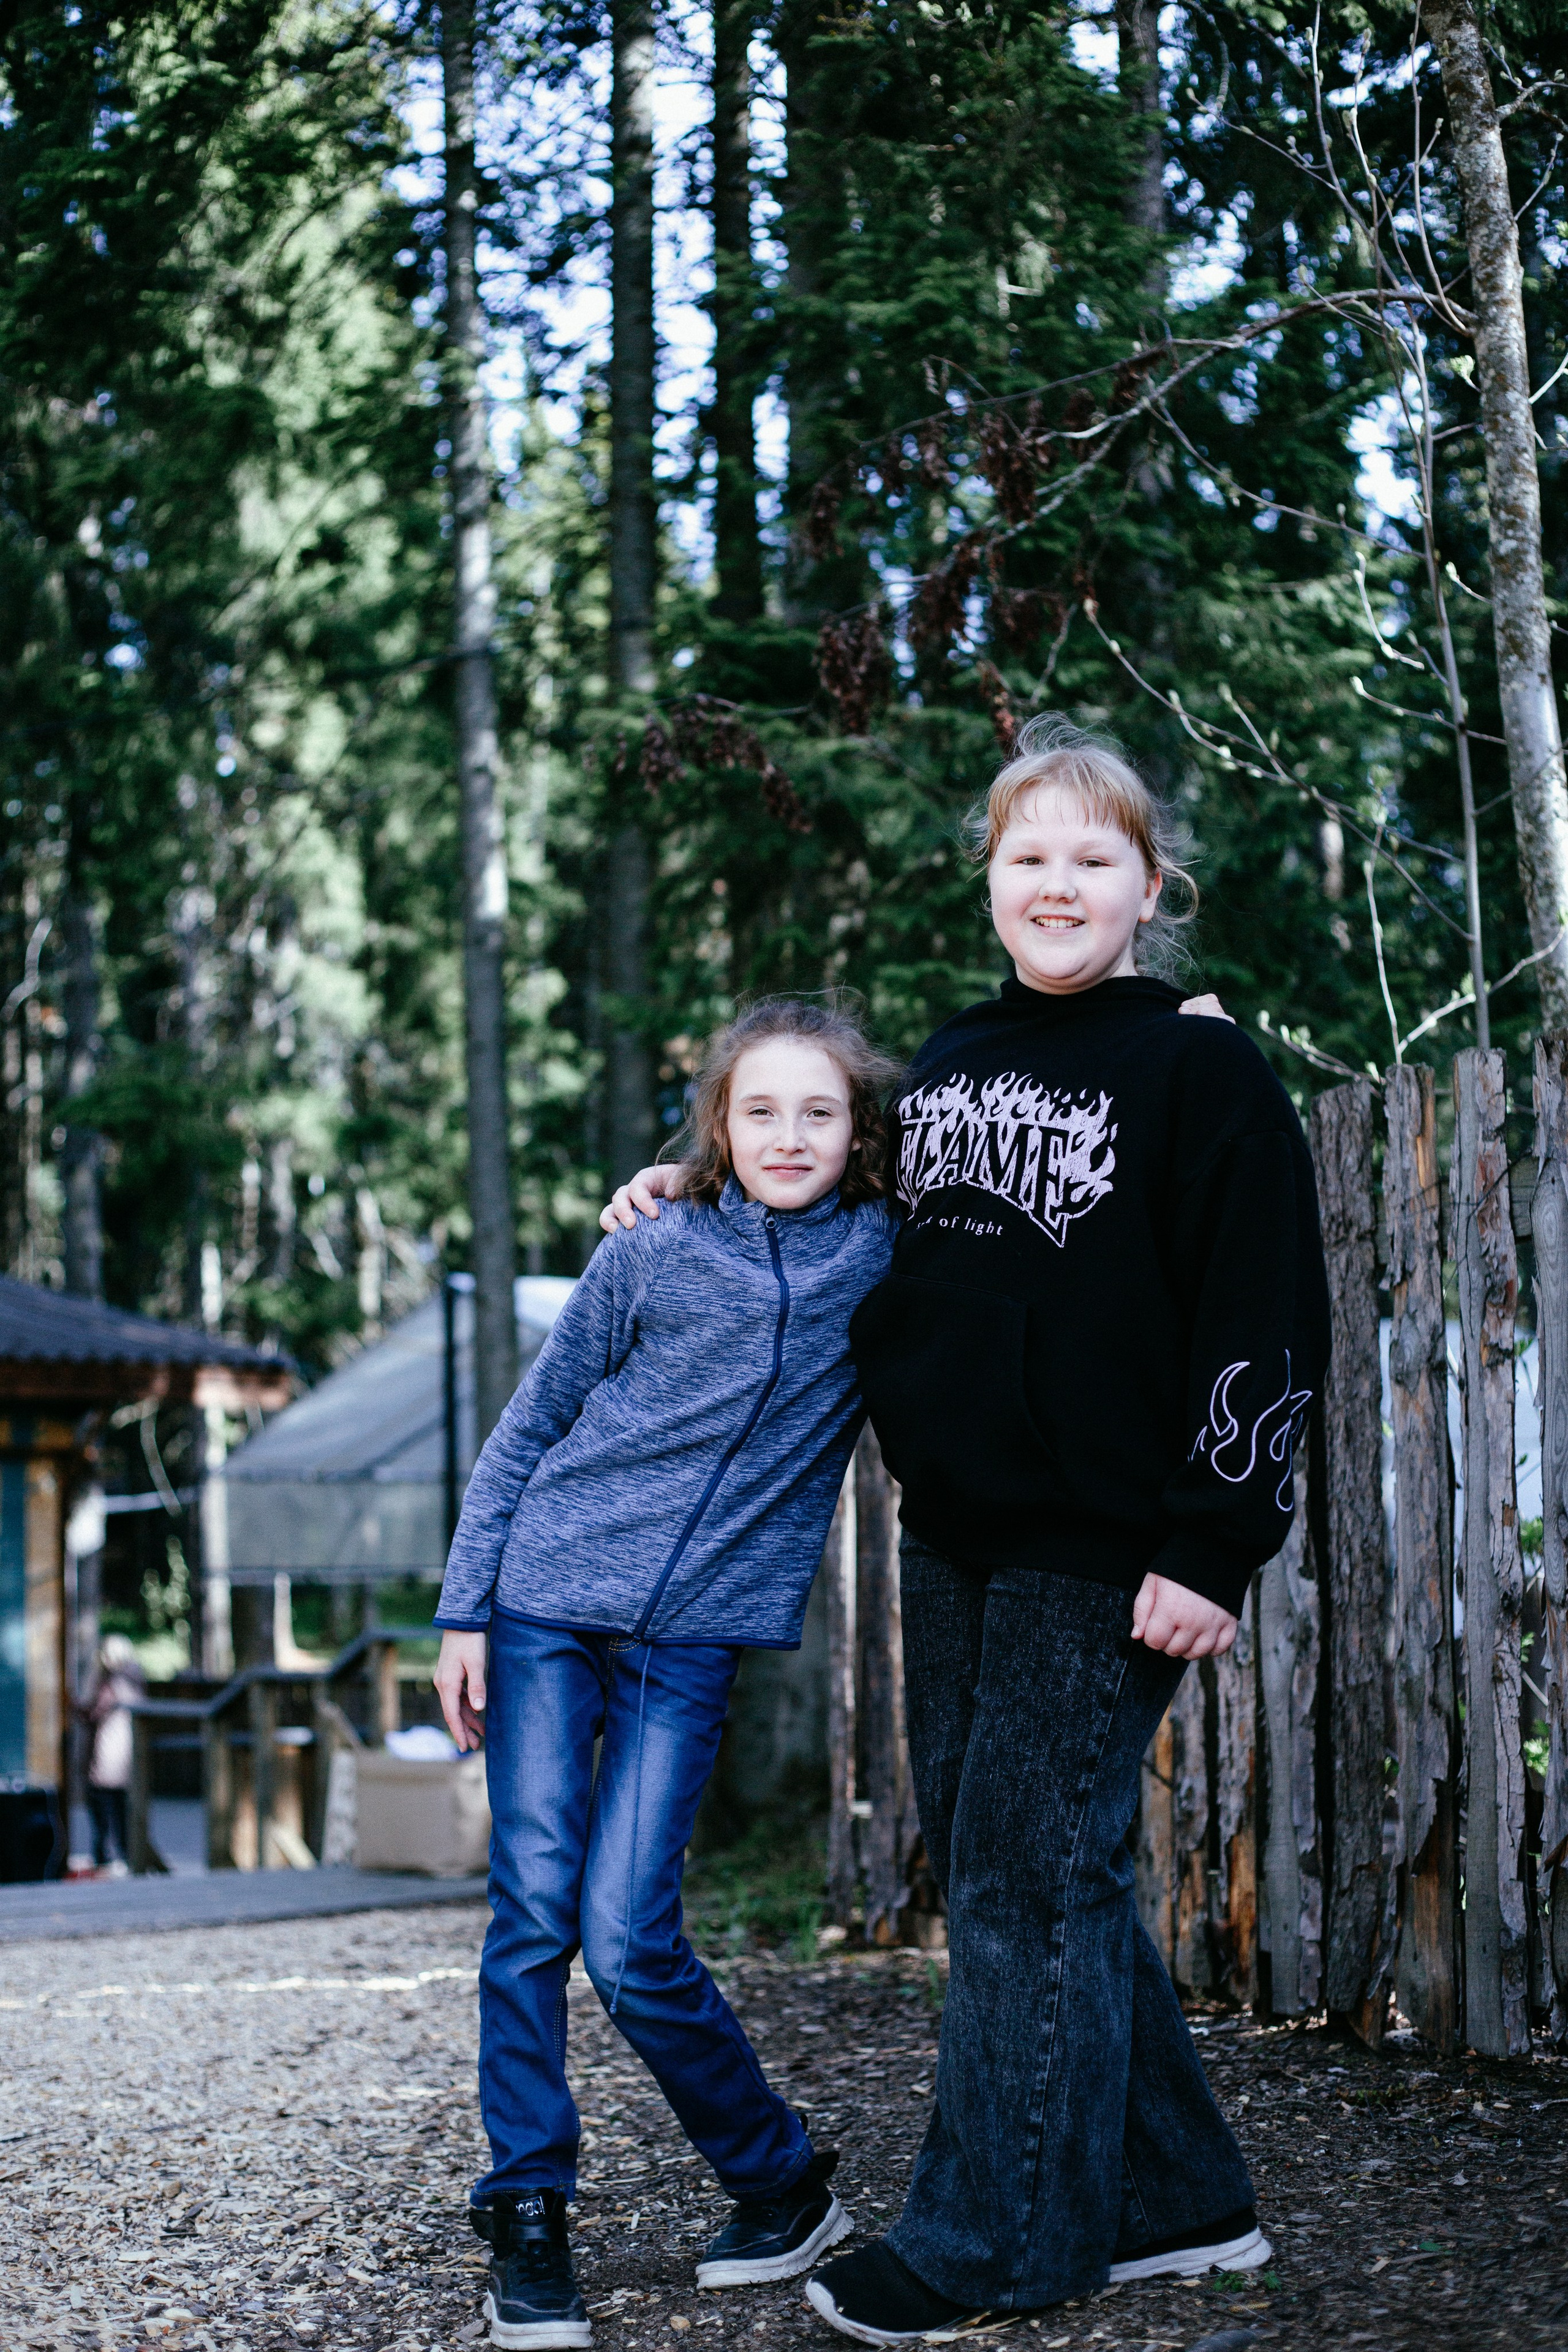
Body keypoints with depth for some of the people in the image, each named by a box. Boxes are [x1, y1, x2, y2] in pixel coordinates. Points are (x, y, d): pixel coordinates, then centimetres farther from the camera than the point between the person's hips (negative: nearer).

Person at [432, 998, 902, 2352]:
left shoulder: (887, 1260, 0)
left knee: (630, 1943, -7)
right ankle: (528, 2218, 7)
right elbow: (528, 1431, 6)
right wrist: (465, 1610, 2)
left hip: (692, 1639, -1)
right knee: (532, 1913, -4)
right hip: (547, 1608, 1)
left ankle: (785, 2184, 13)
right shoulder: (651, 1257, -1)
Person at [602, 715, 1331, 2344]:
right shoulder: (944, 1070, 13)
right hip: (952, 1544, 7)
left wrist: (1213, 1548, -17)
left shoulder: (1203, 1075, -7)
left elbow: (1267, 1325, -11)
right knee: (997, 1869, 10)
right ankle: (1174, 2204, 21)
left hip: (1105, 1557, -7)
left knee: (1029, 1873, -4)